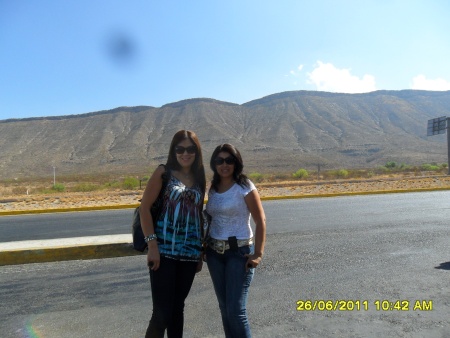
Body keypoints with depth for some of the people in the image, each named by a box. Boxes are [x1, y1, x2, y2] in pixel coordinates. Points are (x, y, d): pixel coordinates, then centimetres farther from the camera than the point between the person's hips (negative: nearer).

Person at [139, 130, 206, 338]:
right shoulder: (164, 172, -3)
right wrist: (152, 245, -15)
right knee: (162, 312, -1)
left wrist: (200, 252, 12)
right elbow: (144, 207, -8)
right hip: (164, 251, -4)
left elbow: (199, 215, 13)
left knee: (178, 308, 16)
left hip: (189, 253, 4)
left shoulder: (199, 179, 10)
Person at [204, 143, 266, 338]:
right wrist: (204, 247, 11)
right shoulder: (213, 189, 6)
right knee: (224, 307, 14)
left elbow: (260, 221, -11)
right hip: (214, 252, 6)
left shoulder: (245, 187, -11)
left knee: (236, 310, -4)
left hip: (239, 251, -5)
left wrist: (258, 254, -14)